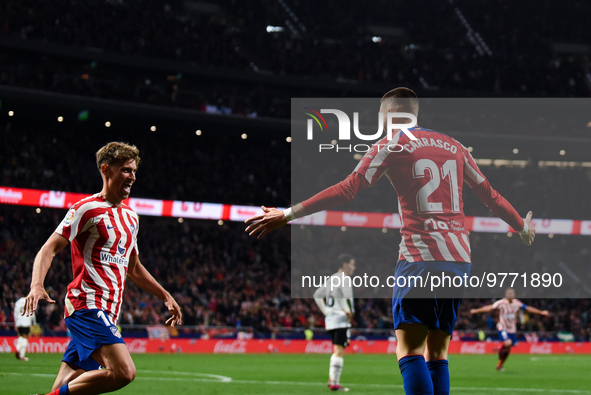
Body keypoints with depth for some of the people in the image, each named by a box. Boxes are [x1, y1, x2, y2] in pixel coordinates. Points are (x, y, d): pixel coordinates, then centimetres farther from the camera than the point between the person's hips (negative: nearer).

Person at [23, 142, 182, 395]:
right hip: (89, 305, -8)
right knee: (124, 372, -25)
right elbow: (49, 249, -9)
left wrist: (165, 296, 28)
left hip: (107, 312, 8)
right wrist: (37, 285, -26)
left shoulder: (131, 217, 19)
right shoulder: (86, 209, -5)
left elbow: (133, 268, 31)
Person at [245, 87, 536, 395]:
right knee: (437, 352, 10)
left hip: (419, 257, -6)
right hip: (458, 258, 6)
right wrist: (523, 228, 40)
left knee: (410, 350, -8)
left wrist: (288, 214, -8)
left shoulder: (391, 145, 1)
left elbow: (346, 190, -8)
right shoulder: (453, 147, 17)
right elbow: (490, 196, 23)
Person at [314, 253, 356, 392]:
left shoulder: (331, 279, 17)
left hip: (330, 318, 9)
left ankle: (331, 379, 18)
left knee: (337, 351, 19)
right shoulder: (345, 278, -10)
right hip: (341, 320, -9)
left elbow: (317, 295, 24)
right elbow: (347, 294, -29)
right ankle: (334, 383, -10)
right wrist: (348, 311, -18)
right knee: (340, 351, -7)